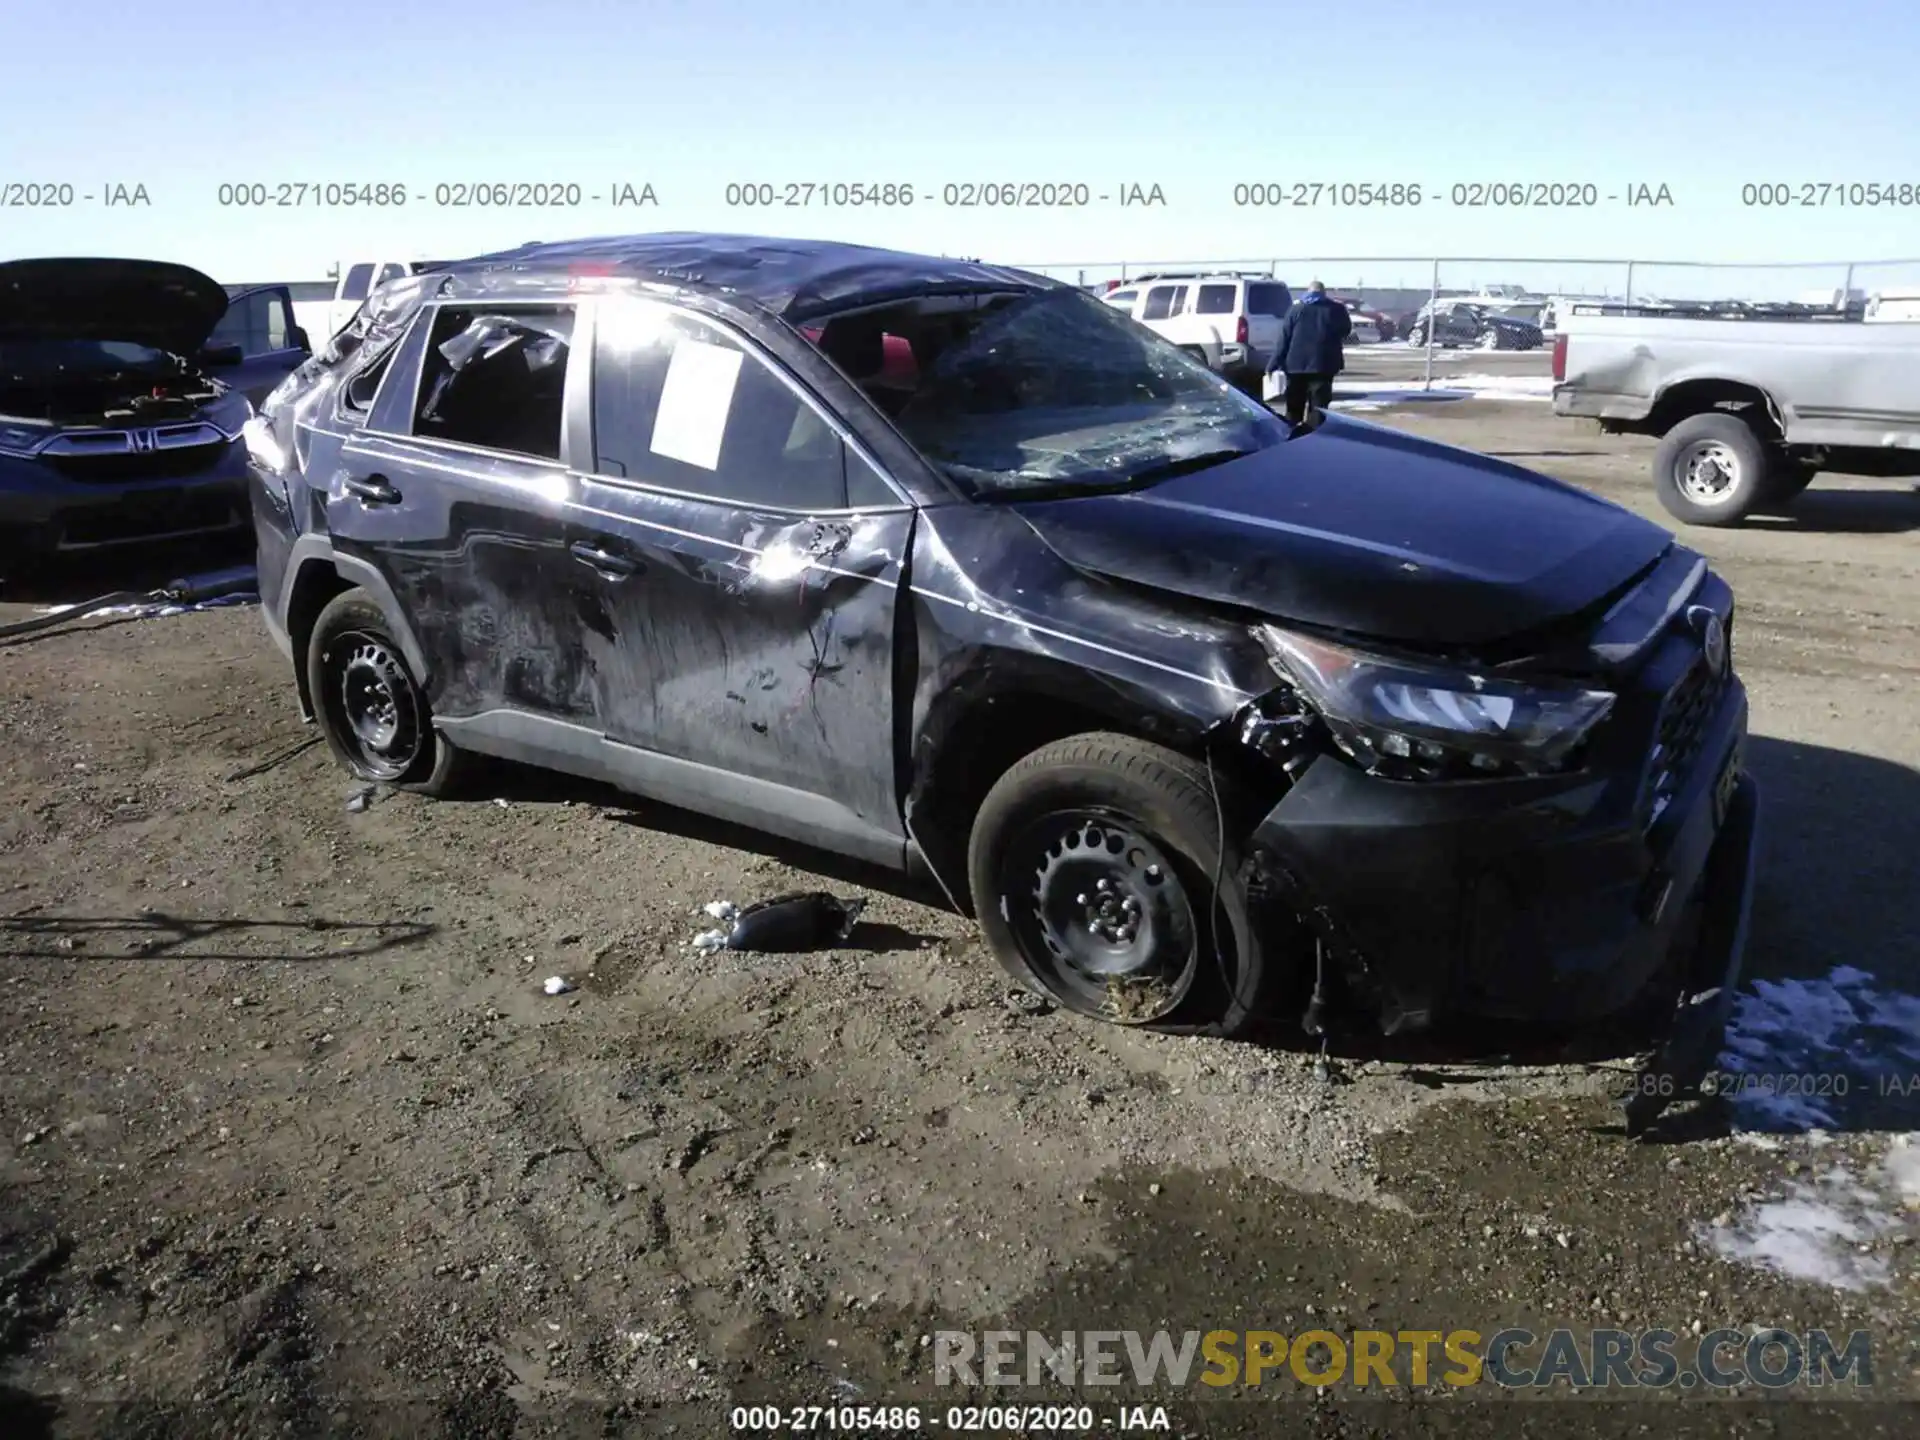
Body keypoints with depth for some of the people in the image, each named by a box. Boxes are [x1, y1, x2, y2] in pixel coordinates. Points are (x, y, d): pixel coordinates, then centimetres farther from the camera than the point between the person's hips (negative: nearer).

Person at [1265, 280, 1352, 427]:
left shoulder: (1296, 310, 4)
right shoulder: (1336, 309, 3)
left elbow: (1284, 339, -1)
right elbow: (1346, 330, 19)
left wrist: (1273, 364, -1)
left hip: (1296, 365, 1)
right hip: (1323, 366, -1)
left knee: (1294, 409, 11)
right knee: (1319, 408, -1)